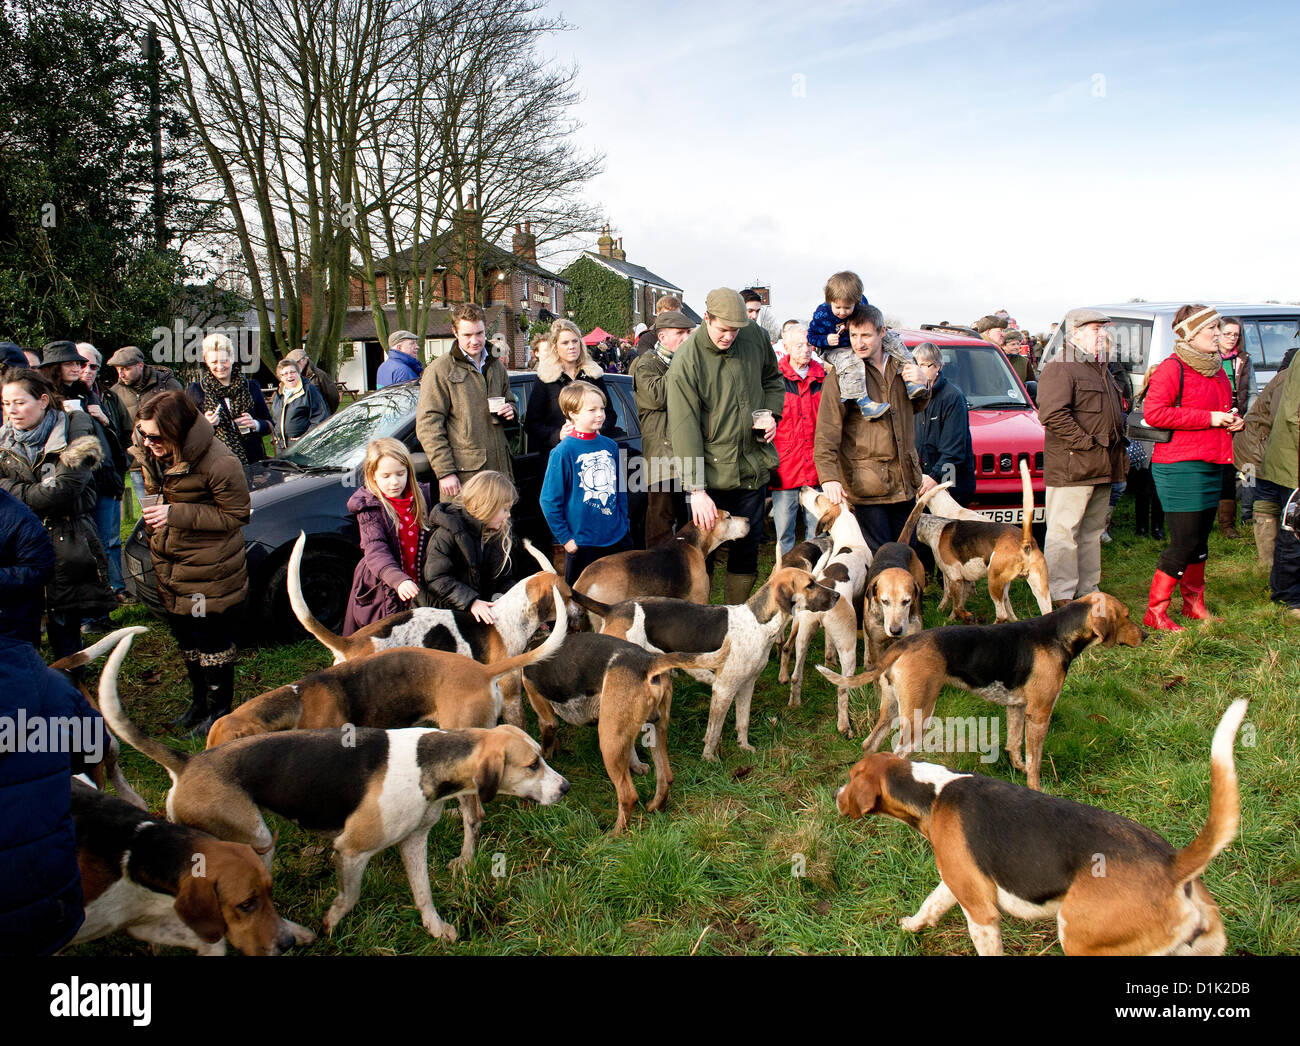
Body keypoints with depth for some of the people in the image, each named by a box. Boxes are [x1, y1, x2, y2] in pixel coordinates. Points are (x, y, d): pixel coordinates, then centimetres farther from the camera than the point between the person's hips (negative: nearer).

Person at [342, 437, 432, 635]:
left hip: (417, 589, 4)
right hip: (382, 592, -4)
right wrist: (398, 580, -39)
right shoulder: (369, 507, -8)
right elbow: (375, 551, -21)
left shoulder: (421, 497, 5)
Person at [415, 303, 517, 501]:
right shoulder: (441, 370, -3)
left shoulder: (496, 366, 17)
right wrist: (445, 472, -15)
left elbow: (509, 401, 34)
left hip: (500, 470, 6)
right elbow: (428, 426, -7)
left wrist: (509, 411, 7)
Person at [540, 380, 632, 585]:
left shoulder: (610, 446, 5)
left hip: (617, 538, 5)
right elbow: (549, 500, -10)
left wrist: (623, 524, 11)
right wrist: (565, 538, -10)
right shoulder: (564, 451, -12)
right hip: (582, 543, -5)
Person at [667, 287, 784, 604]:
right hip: (712, 472, -5)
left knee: (748, 542, 13)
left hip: (754, 465, 5)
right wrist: (696, 489, -22)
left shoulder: (756, 336, -1)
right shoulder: (686, 361, -15)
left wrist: (771, 413, 1)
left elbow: (772, 379, 20)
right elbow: (684, 427, -18)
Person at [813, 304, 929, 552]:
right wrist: (829, 476, -25)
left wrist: (921, 386, 3)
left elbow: (914, 408, 26)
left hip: (904, 478, 5)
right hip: (865, 482, -5)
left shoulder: (901, 364, 9)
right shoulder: (842, 373, -6)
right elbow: (827, 431, -13)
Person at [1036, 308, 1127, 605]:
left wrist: (1117, 451, 17)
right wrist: (1085, 442, -20)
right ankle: (1062, 598, -2)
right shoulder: (1059, 370, -9)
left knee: (1092, 532, 15)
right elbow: (1052, 414, -22)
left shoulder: (1101, 370, 23)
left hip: (1102, 469, 10)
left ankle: (1089, 590, 24)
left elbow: (1117, 412, 32)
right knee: (1064, 533, -6)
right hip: (1071, 468, -10)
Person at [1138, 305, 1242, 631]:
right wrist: (1209, 418, -20)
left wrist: (1234, 421, 9)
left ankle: (1194, 605, 29)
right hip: (1180, 466, -9)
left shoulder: (1216, 369, 18)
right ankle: (1154, 613, 1)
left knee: (1200, 541, 15)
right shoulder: (1172, 369, -11)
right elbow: (1153, 412, -23)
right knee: (1185, 543, -8)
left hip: (1211, 466, 9)